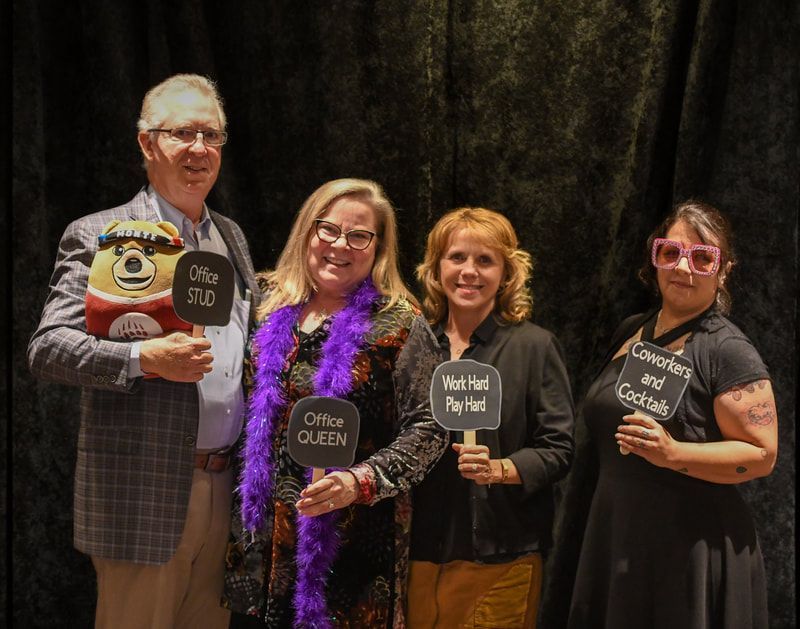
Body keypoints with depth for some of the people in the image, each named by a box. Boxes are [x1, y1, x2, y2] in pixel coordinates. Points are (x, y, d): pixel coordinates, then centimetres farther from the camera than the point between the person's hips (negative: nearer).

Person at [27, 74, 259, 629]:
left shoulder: (231, 235, 15)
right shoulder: (99, 236, -4)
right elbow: (47, 349, -12)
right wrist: (143, 359, -26)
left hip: (224, 491, 6)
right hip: (143, 495, -5)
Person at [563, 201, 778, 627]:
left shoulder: (728, 352, -11)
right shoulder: (630, 332, 10)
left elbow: (762, 455, -15)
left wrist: (675, 454, -26)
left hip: (689, 550, -6)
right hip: (614, 538, 7)